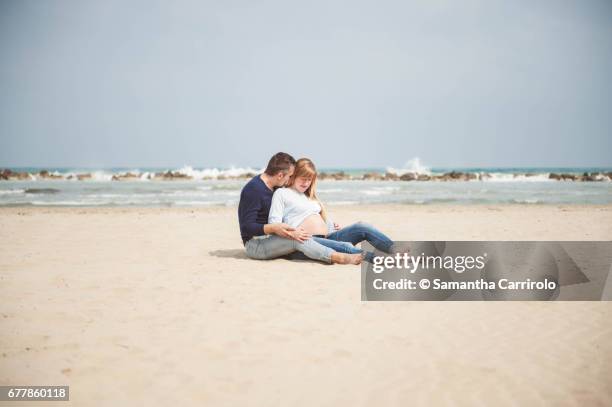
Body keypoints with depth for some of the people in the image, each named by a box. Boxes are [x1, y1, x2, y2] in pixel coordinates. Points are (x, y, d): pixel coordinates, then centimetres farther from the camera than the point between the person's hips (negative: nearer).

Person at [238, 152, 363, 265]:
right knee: (296, 239, -30)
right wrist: (274, 228, -36)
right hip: (255, 244, -10)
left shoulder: (276, 187, 13)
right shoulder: (253, 189, -17)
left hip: (271, 238, 10)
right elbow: (247, 227, -21)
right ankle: (341, 258, -36)